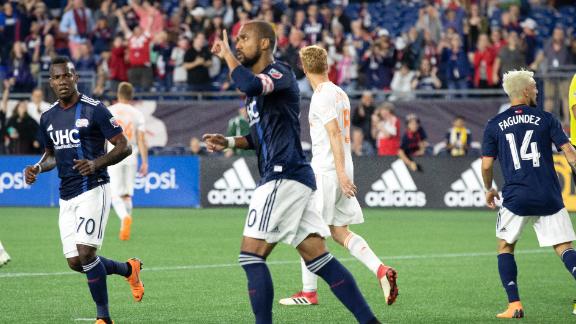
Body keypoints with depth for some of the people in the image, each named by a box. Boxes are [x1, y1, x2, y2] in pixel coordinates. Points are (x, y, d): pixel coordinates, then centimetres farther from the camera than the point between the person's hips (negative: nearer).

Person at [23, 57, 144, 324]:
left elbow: (124, 146, -7)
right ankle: (128, 268, 28)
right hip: (66, 196, 7)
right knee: (75, 262, 3)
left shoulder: (94, 110, -8)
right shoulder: (48, 118, 12)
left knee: (86, 253, -18)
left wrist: (97, 163, -22)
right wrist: (37, 168, 4)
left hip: (93, 189, -7)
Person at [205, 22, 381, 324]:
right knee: (318, 257, 6)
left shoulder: (280, 73, -8)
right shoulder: (259, 84, 22)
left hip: (284, 176, -10)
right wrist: (229, 142, 15)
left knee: (251, 255, -8)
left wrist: (226, 54, -15)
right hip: (287, 177, 10)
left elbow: (250, 84, -31)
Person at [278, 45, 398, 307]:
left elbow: (334, 134, -19)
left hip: (325, 171, -9)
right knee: (340, 232, 10)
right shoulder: (340, 94, 14)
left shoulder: (322, 96, -13)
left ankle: (309, 292, 4)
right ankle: (382, 271, -5)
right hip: (341, 170, 9)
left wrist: (341, 173, -23)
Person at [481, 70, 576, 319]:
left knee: (505, 247, 16)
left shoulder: (495, 125, 6)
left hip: (516, 198, 0)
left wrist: (489, 190, 23)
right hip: (550, 199, 0)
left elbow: (487, 165, 6)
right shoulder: (546, 119, 5)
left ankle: (514, 305, 4)